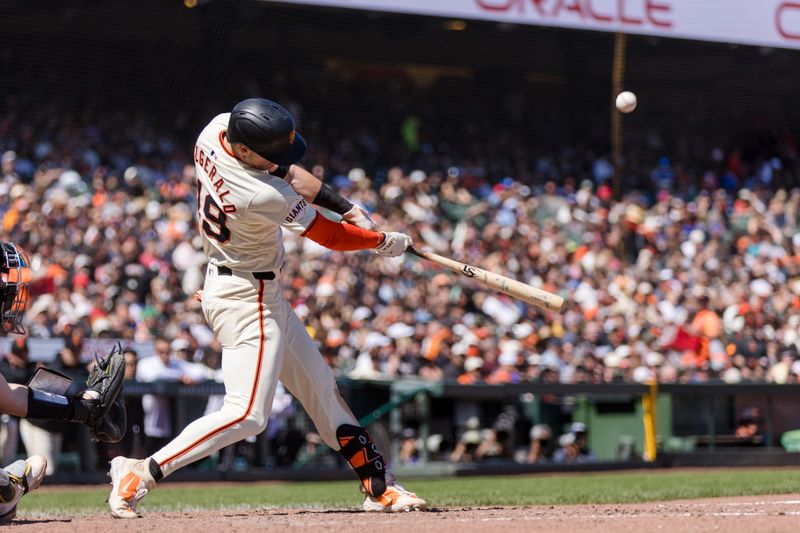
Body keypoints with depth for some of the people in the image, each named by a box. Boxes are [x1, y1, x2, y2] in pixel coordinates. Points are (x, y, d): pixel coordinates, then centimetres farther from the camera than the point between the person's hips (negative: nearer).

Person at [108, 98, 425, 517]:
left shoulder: (216, 129, -8)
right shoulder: (263, 196, -31)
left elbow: (288, 174, 9)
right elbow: (328, 236, -15)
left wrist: (346, 207, 1)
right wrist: (385, 242, 3)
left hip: (262, 294, 10)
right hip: (246, 298, -10)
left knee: (320, 387, 15)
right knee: (247, 414, -14)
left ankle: (377, 485, 22)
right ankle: (141, 473, -12)